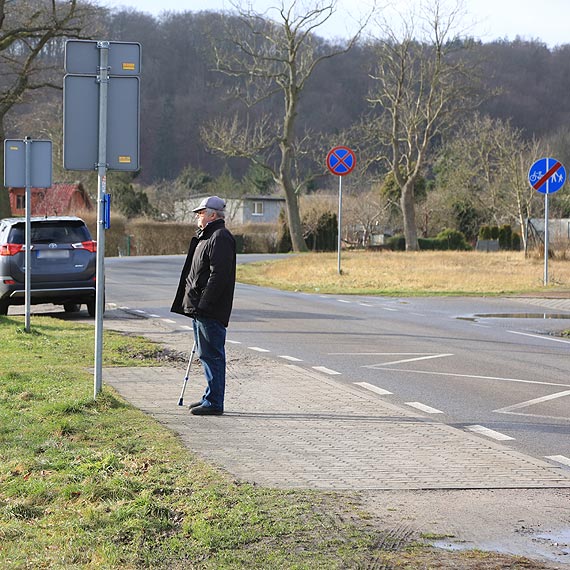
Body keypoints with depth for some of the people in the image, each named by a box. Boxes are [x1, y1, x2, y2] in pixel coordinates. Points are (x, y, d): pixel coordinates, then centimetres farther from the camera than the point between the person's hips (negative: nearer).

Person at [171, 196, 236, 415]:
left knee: (211, 355, -8)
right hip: (200, 308, 11)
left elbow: (219, 274, -21)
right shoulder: (207, 237, 21)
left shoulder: (220, 238, -13)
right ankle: (211, 397, 23)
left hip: (211, 311, -11)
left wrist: (203, 304, -24)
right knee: (207, 354, 15)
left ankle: (214, 403, -7)